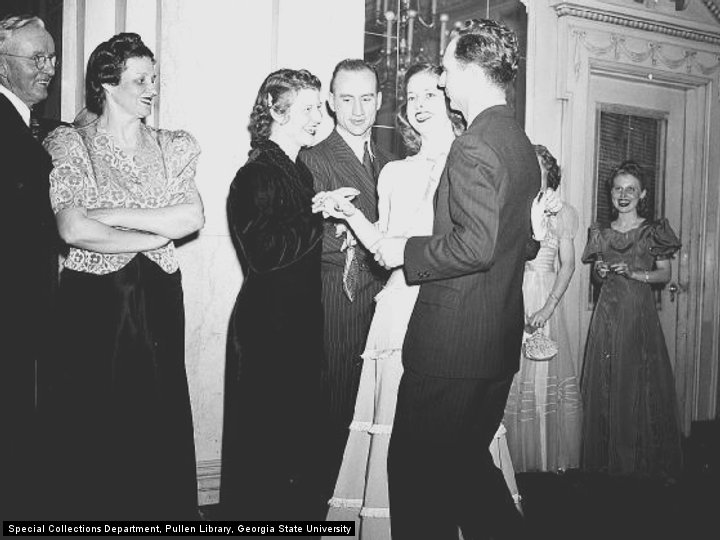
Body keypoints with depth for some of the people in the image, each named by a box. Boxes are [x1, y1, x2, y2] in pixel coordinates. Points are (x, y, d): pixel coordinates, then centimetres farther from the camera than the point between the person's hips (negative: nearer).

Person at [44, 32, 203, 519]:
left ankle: (163, 515, 20)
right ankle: (95, 514, 21)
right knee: (96, 429, 4)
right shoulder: (71, 144, 0)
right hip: (94, 301, -2)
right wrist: (157, 234, -8)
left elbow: (193, 217, -4)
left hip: (158, 301, 3)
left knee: (160, 422, 6)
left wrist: (116, 214, -11)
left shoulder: (173, 147, 10)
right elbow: (73, 229, -13)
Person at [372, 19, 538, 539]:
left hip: (453, 341, -10)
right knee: (467, 459, 21)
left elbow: (475, 246, -25)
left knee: (418, 470, 2)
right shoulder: (522, 144, 13)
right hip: (500, 340, 10)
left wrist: (405, 251, -11)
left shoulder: (474, 145, -16)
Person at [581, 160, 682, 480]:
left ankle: (644, 461, 9)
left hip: (640, 311, -3)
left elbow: (665, 274, 1)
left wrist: (633, 273, -13)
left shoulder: (653, 231, 1)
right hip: (608, 312, 3)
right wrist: (600, 272, -4)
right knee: (605, 383, 2)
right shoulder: (602, 233, 10)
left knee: (640, 381, -3)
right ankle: (607, 458, 12)